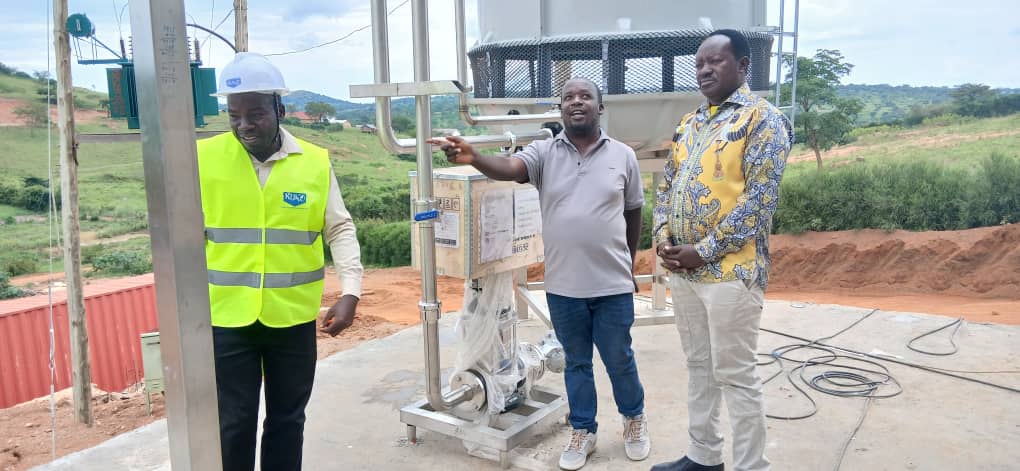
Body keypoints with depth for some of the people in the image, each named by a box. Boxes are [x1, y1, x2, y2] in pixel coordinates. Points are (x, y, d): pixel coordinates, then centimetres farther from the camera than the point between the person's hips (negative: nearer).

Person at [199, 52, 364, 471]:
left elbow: (340, 229, 2)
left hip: (294, 317, 1)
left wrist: (350, 291, -9)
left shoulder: (315, 162, -2)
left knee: (287, 419, 16)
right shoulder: (204, 157, -3)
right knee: (233, 424, 9)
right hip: (226, 317, -1)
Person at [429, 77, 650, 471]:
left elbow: (633, 213, 10)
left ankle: (634, 418, 40)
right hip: (563, 286, 1)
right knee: (576, 362, 16)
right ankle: (583, 431, 34)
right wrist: (472, 158, -43)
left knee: (619, 360, 14)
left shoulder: (623, 155, 0)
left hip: (613, 284, -1)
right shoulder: (544, 152, -2)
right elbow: (509, 169, -22)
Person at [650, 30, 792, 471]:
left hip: (730, 270, -7)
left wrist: (705, 252, -18)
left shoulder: (761, 118, -8)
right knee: (699, 366, 17)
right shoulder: (689, 123, 15)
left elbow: (760, 198, -16)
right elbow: (667, 185, 18)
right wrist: (662, 233, -1)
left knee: (735, 374, 1)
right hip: (681, 267, 7)